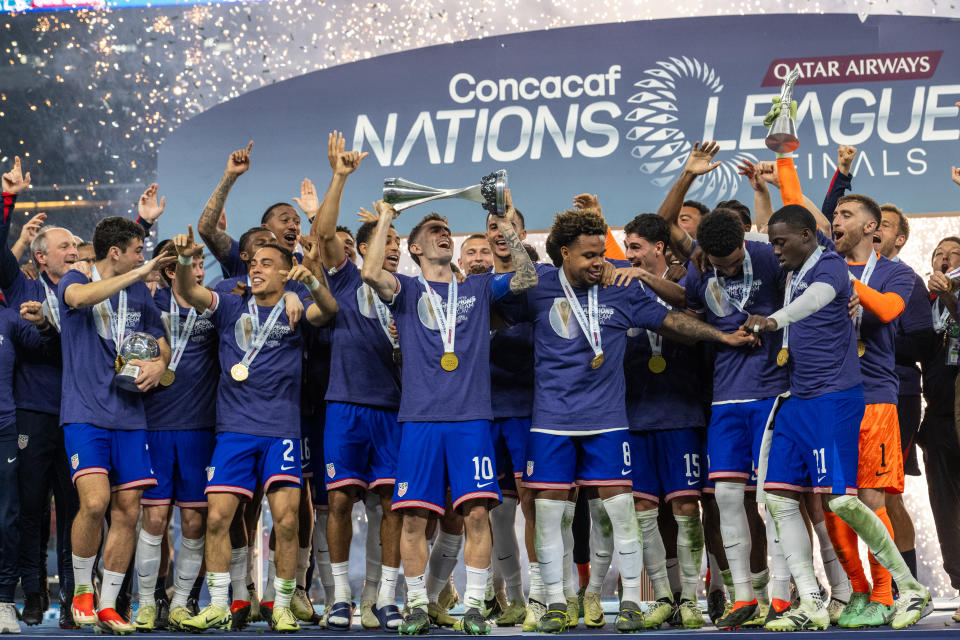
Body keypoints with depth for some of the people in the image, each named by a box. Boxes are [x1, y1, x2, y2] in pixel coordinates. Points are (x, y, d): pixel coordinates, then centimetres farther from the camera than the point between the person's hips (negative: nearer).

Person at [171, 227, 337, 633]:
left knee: (286, 520, -8)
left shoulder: (295, 313, 7)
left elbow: (328, 310, -13)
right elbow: (186, 292, 0)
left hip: (281, 429, -2)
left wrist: (311, 281, -33)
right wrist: (185, 259, -21)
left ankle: (282, 608, 5)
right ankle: (217, 607, 6)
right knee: (217, 517, -4)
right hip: (234, 428, 2)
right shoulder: (231, 309, 12)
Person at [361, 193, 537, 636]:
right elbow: (371, 272, -9)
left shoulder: (478, 288, 17)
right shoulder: (406, 290, 10)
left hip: (471, 419, 1)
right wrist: (385, 220, -3)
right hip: (419, 418, -1)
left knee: (476, 512, -5)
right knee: (414, 515, -2)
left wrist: (509, 230, -1)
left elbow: (527, 278, 6)